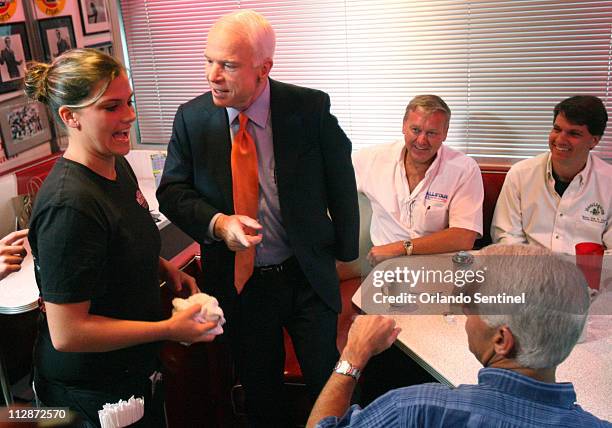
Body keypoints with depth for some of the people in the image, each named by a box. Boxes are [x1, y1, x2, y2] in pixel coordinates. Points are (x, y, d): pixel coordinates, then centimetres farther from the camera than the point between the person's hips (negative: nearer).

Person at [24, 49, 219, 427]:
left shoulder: (118, 165, -2)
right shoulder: (69, 204, -30)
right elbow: (66, 333, -27)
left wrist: (164, 267, -2)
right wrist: (170, 329, -23)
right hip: (90, 394, -8)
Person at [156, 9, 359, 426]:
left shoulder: (310, 108, -14)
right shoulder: (192, 118, -9)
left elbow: (341, 180, -3)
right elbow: (172, 190, -3)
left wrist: (346, 251, 2)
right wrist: (217, 222, -23)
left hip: (307, 275, -1)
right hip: (238, 279, 2)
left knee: (328, 383, 17)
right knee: (259, 387, 21)